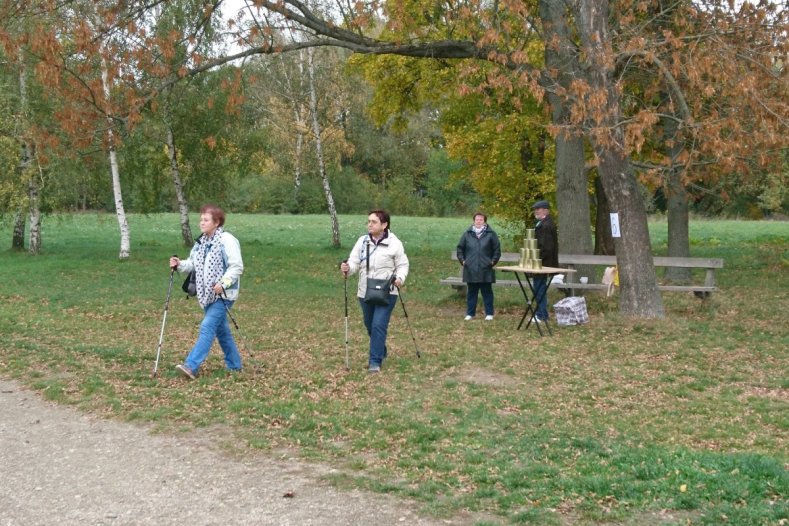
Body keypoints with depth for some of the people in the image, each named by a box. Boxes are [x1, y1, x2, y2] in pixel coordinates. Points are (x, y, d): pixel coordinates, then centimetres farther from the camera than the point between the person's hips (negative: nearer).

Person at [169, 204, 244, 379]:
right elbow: (193, 264, 16)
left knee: (207, 326, -17)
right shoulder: (201, 242, 12)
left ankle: (191, 366, -22)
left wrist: (223, 283, -23)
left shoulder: (227, 240, -13)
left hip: (223, 294, -8)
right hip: (208, 295, 8)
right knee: (221, 330, 16)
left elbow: (237, 267, -15)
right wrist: (179, 264, -4)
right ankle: (234, 365, 28)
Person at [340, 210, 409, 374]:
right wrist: (347, 268, -23)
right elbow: (354, 262, -1)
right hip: (365, 292, 5)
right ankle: (380, 353, 38)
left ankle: (375, 361, -8)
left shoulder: (394, 243, -7)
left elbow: (403, 265, -1)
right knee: (370, 326, 16)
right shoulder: (362, 241, 4)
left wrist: (400, 278, -20)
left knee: (379, 326, -14)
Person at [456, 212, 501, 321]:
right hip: (470, 269, 2)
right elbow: (460, 248, 13)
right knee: (471, 292, 8)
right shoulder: (467, 234, 7)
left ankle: (489, 314, 12)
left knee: (487, 292, 5)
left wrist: (493, 261, -4)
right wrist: (462, 260, 4)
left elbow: (497, 249, 4)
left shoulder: (491, 234, 1)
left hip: (485, 270, -2)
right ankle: (470, 313, 15)